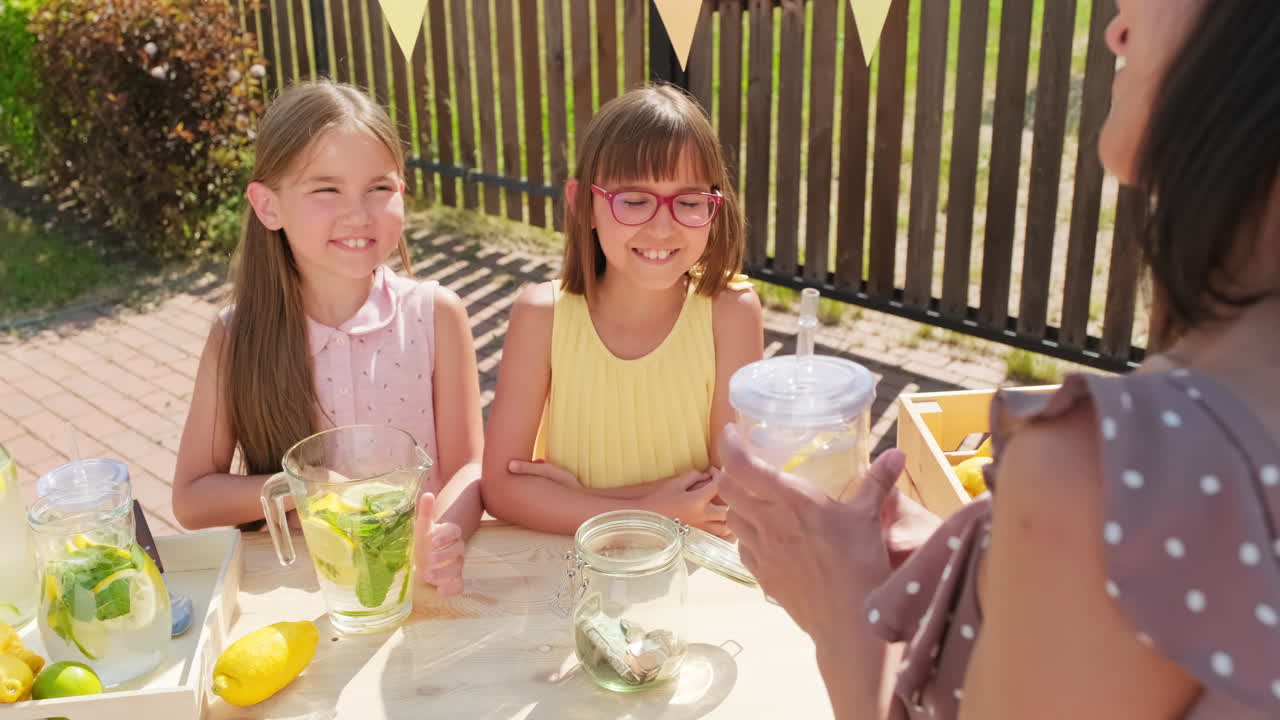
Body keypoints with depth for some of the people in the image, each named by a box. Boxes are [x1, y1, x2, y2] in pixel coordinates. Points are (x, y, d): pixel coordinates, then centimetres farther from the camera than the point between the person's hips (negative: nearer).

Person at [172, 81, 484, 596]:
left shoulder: (436, 314, -6)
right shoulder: (237, 337, -4)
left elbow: (467, 466, -5)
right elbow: (191, 500, 0)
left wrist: (442, 536, -25)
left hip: (417, 576, 2)